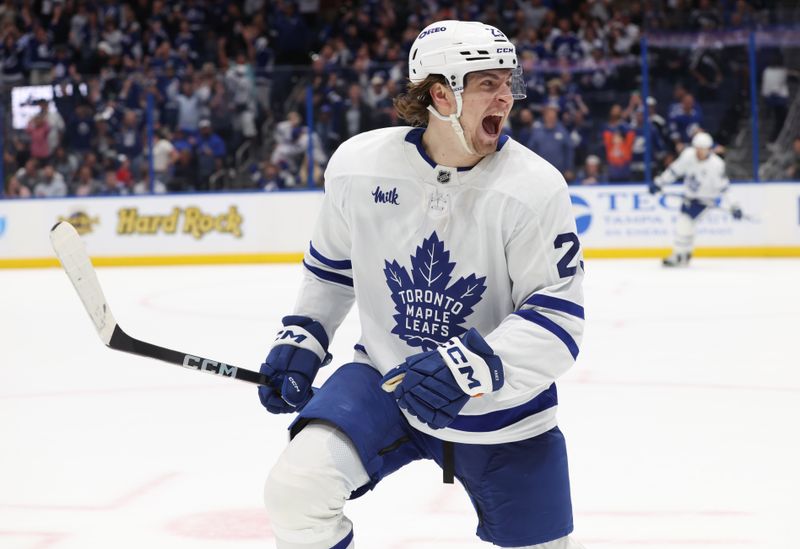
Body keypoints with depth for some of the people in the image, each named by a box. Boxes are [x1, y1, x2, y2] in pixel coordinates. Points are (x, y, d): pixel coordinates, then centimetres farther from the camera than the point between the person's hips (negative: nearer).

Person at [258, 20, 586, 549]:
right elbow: (332, 264, 11)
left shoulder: (535, 187, -19)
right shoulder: (358, 164, -10)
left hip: (499, 409, -1)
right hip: (386, 380, 1)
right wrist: (300, 339, 4)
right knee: (298, 487, -21)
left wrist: (475, 366, -35)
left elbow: (558, 318, -21)